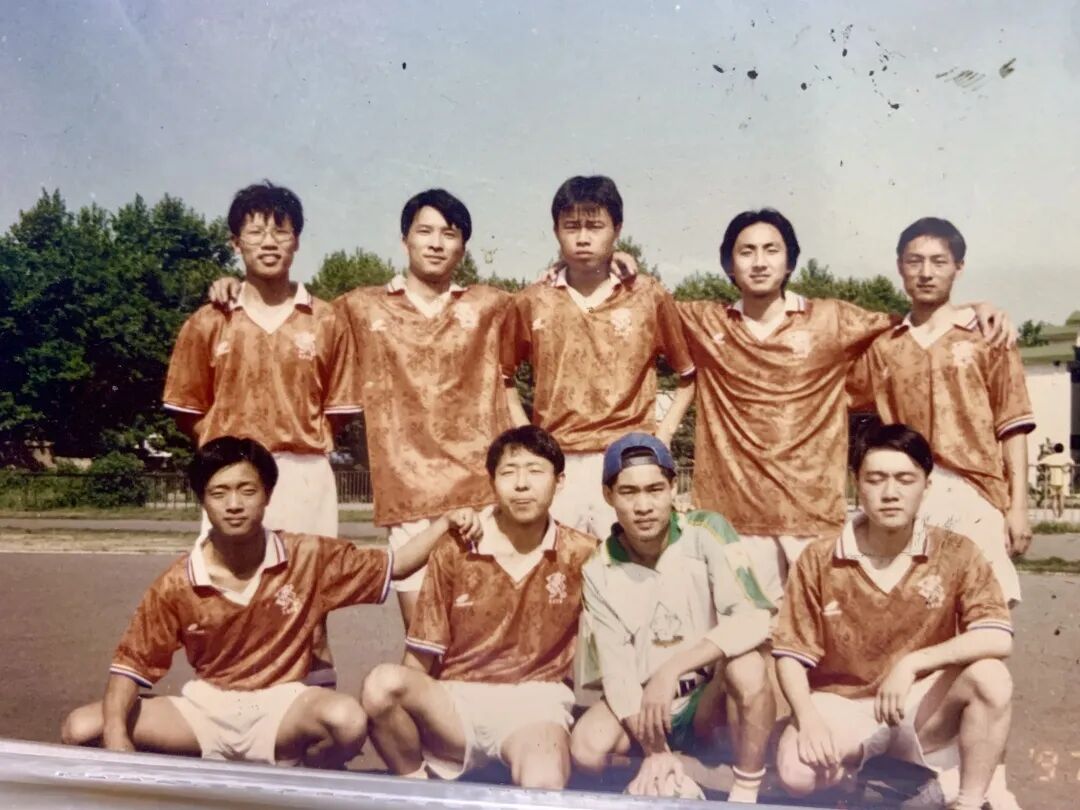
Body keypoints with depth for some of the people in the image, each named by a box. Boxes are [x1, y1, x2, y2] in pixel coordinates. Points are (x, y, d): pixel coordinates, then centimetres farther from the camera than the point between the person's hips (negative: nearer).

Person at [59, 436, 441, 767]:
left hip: (281, 706, -1)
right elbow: (132, 662, -5)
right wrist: (115, 735, -23)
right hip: (206, 708, 2)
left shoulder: (308, 557, -10)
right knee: (81, 729, -16)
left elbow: (395, 564, -1)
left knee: (347, 721, -35)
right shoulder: (177, 584, -10)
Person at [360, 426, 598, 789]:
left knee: (543, 785, -37)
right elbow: (422, 655, 3)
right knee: (382, 683, -29)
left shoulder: (581, 554, 0)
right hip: (458, 700, 3)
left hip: (533, 701, -3)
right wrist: (409, 706, -9)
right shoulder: (453, 551, 1)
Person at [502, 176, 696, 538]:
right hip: (556, 466, 1)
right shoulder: (531, 302, 6)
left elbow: (690, 373, 12)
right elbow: (503, 376, 18)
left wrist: (665, 431, 3)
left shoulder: (650, 297, 3)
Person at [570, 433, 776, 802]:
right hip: (642, 705, 2)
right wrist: (653, 749, -23)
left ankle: (745, 795, -13)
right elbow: (616, 671, -11)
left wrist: (671, 671, -32)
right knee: (588, 748, -28)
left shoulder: (706, 532, -15)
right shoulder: (599, 571, -9)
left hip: (710, 697, -1)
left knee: (748, 667, -34)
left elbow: (755, 621, -26)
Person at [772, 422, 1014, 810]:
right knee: (796, 773, -29)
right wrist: (807, 718, -24)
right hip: (841, 704, 0)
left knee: (989, 677, -29)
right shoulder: (818, 561, -8)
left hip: (921, 705, 0)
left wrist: (912, 663, -28)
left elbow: (998, 639, -19)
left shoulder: (955, 553, -8)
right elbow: (791, 654, -7)